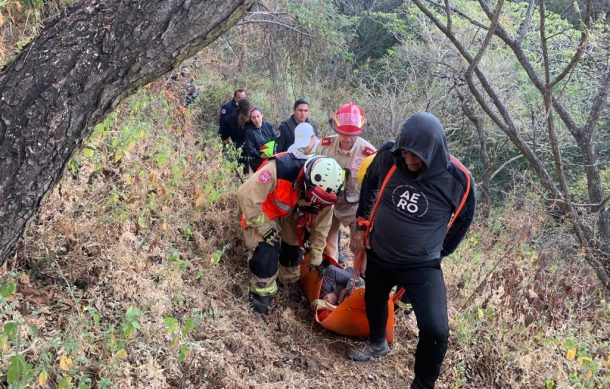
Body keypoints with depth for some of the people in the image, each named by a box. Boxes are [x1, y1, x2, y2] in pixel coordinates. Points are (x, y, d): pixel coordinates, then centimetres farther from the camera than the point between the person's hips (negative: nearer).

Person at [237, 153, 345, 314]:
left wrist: (316, 256, -2)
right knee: (267, 251, -17)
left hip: (291, 214, 5)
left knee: (293, 248, 13)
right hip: (264, 209, -5)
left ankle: (290, 283, 40)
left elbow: (321, 224, -9)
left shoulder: (324, 191, -25)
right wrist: (264, 227, -30)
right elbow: (246, 195, -38)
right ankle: (261, 292, 2)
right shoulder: (279, 170, -45)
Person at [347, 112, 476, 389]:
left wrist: (438, 252, 8)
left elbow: (463, 220, -1)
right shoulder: (388, 156, -18)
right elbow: (369, 184, 6)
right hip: (378, 255, 3)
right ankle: (377, 344, 60)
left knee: (436, 331, -16)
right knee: (374, 303, 27)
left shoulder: (458, 179, -23)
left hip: (422, 265, -3)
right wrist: (362, 225, 6)